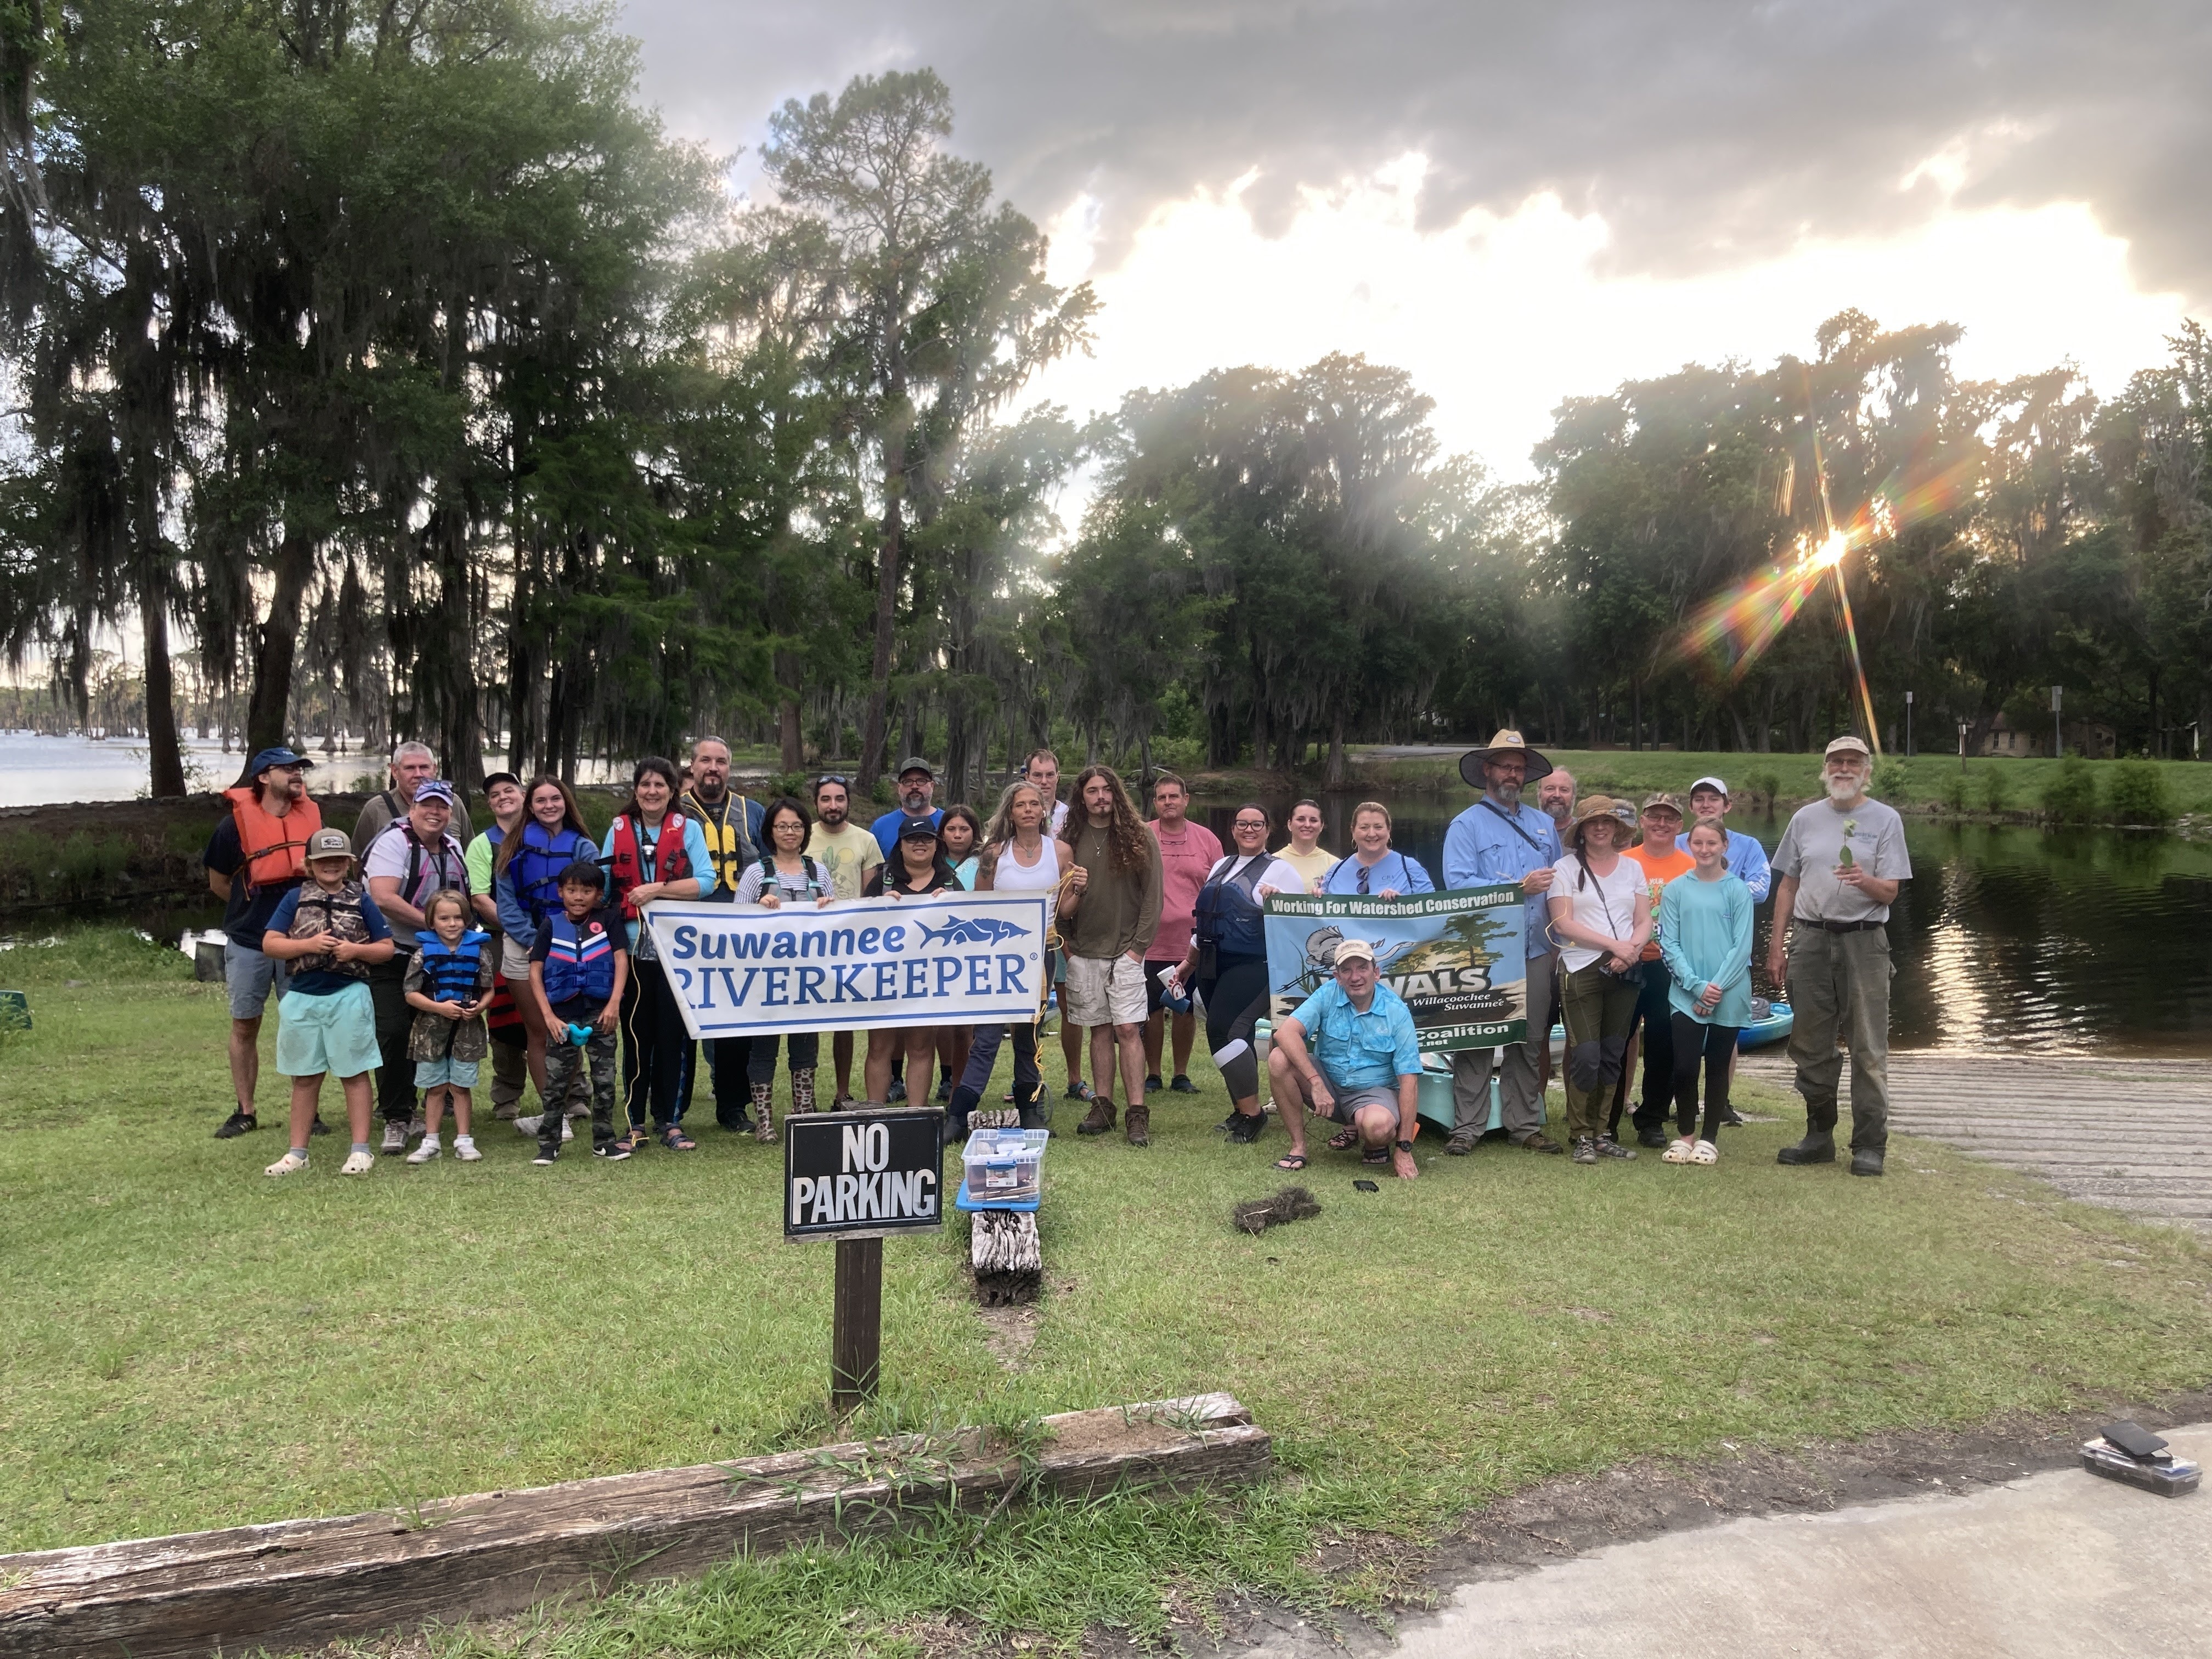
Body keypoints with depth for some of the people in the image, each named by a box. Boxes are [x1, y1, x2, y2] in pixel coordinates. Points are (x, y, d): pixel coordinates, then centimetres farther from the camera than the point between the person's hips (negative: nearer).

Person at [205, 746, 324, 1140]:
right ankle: (244, 1112, 17)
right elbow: (218, 882, 6)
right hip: (247, 942, -1)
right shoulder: (237, 822, -5)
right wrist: (254, 907, 7)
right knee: (244, 1026, 7)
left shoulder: (312, 816, 3)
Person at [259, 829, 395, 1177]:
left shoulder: (361, 901, 4)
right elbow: (270, 944, -1)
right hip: (302, 998, 2)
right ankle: (297, 1153, 17)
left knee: (354, 1073, 2)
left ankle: (361, 1150, 5)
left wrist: (356, 950, -14)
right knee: (304, 1077, 10)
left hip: (349, 996, -2)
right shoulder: (295, 899, 6)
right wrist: (309, 944, -16)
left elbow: (387, 948, 5)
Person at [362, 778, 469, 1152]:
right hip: (393, 956, -7)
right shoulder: (393, 841, -11)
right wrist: (432, 923, -21)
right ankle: (396, 1120, -5)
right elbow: (384, 898, -22)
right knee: (394, 1032, -12)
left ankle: (408, 1108, 23)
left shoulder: (453, 847, 11)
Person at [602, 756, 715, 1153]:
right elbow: (601, 885, 4)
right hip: (632, 947, 2)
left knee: (672, 1035, 2)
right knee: (636, 1035, 5)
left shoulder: (688, 829, 3)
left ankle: (670, 1121, 12)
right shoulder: (618, 830, 9)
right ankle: (634, 1123, 14)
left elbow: (706, 881, -8)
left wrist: (657, 889, -16)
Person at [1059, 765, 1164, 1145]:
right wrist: (1065, 943, 1)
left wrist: (1139, 945, -6)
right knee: (1100, 1029, 6)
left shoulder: (1139, 839, 2)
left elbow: (1153, 896, 0)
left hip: (1125, 951, -2)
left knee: (1128, 1028, -8)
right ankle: (1102, 1108, 13)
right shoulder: (1069, 840, 7)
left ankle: (1138, 1115, -7)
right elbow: (1058, 898, 10)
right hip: (1082, 953, 2)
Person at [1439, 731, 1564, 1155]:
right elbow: (1457, 883, -14)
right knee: (1476, 1042, -2)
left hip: (1535, 953, 5)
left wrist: (1559, 939, 7)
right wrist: (1519, 886, -16)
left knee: (1530, 1043, 8)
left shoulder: (1544, 825, 17)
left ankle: (1524, 1125, 16)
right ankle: (1467, 1128, 2)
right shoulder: (1467, 825, 0)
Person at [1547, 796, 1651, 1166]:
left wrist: (1631, 949, -10)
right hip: (1581, 970, -4)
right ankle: (1581, 1136, 1)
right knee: (1586, 1054, -9)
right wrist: (1613, 944, -13)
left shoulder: (1632, 868, 15)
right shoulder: (1565, 868, 3)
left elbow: (1645, 921, 11)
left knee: (1612, 1054, 6)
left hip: (1625, 972, 4)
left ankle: (1600, 1132, 15)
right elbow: (1563, 924, -7)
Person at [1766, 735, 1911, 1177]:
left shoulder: (1885, 820, 3)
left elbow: (1890, 892, -1)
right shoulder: (1805, 818, 12)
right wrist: (1775, 946, 9)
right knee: (1811, 1046, 8)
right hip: (1810, 940, 3)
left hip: (1864, 942, -3)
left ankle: (1870, 1145, 3)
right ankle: (1819, 1136, 19)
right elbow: (1787, 886, 14)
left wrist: (1865, 880, -24)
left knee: (1868, 1049, -3)